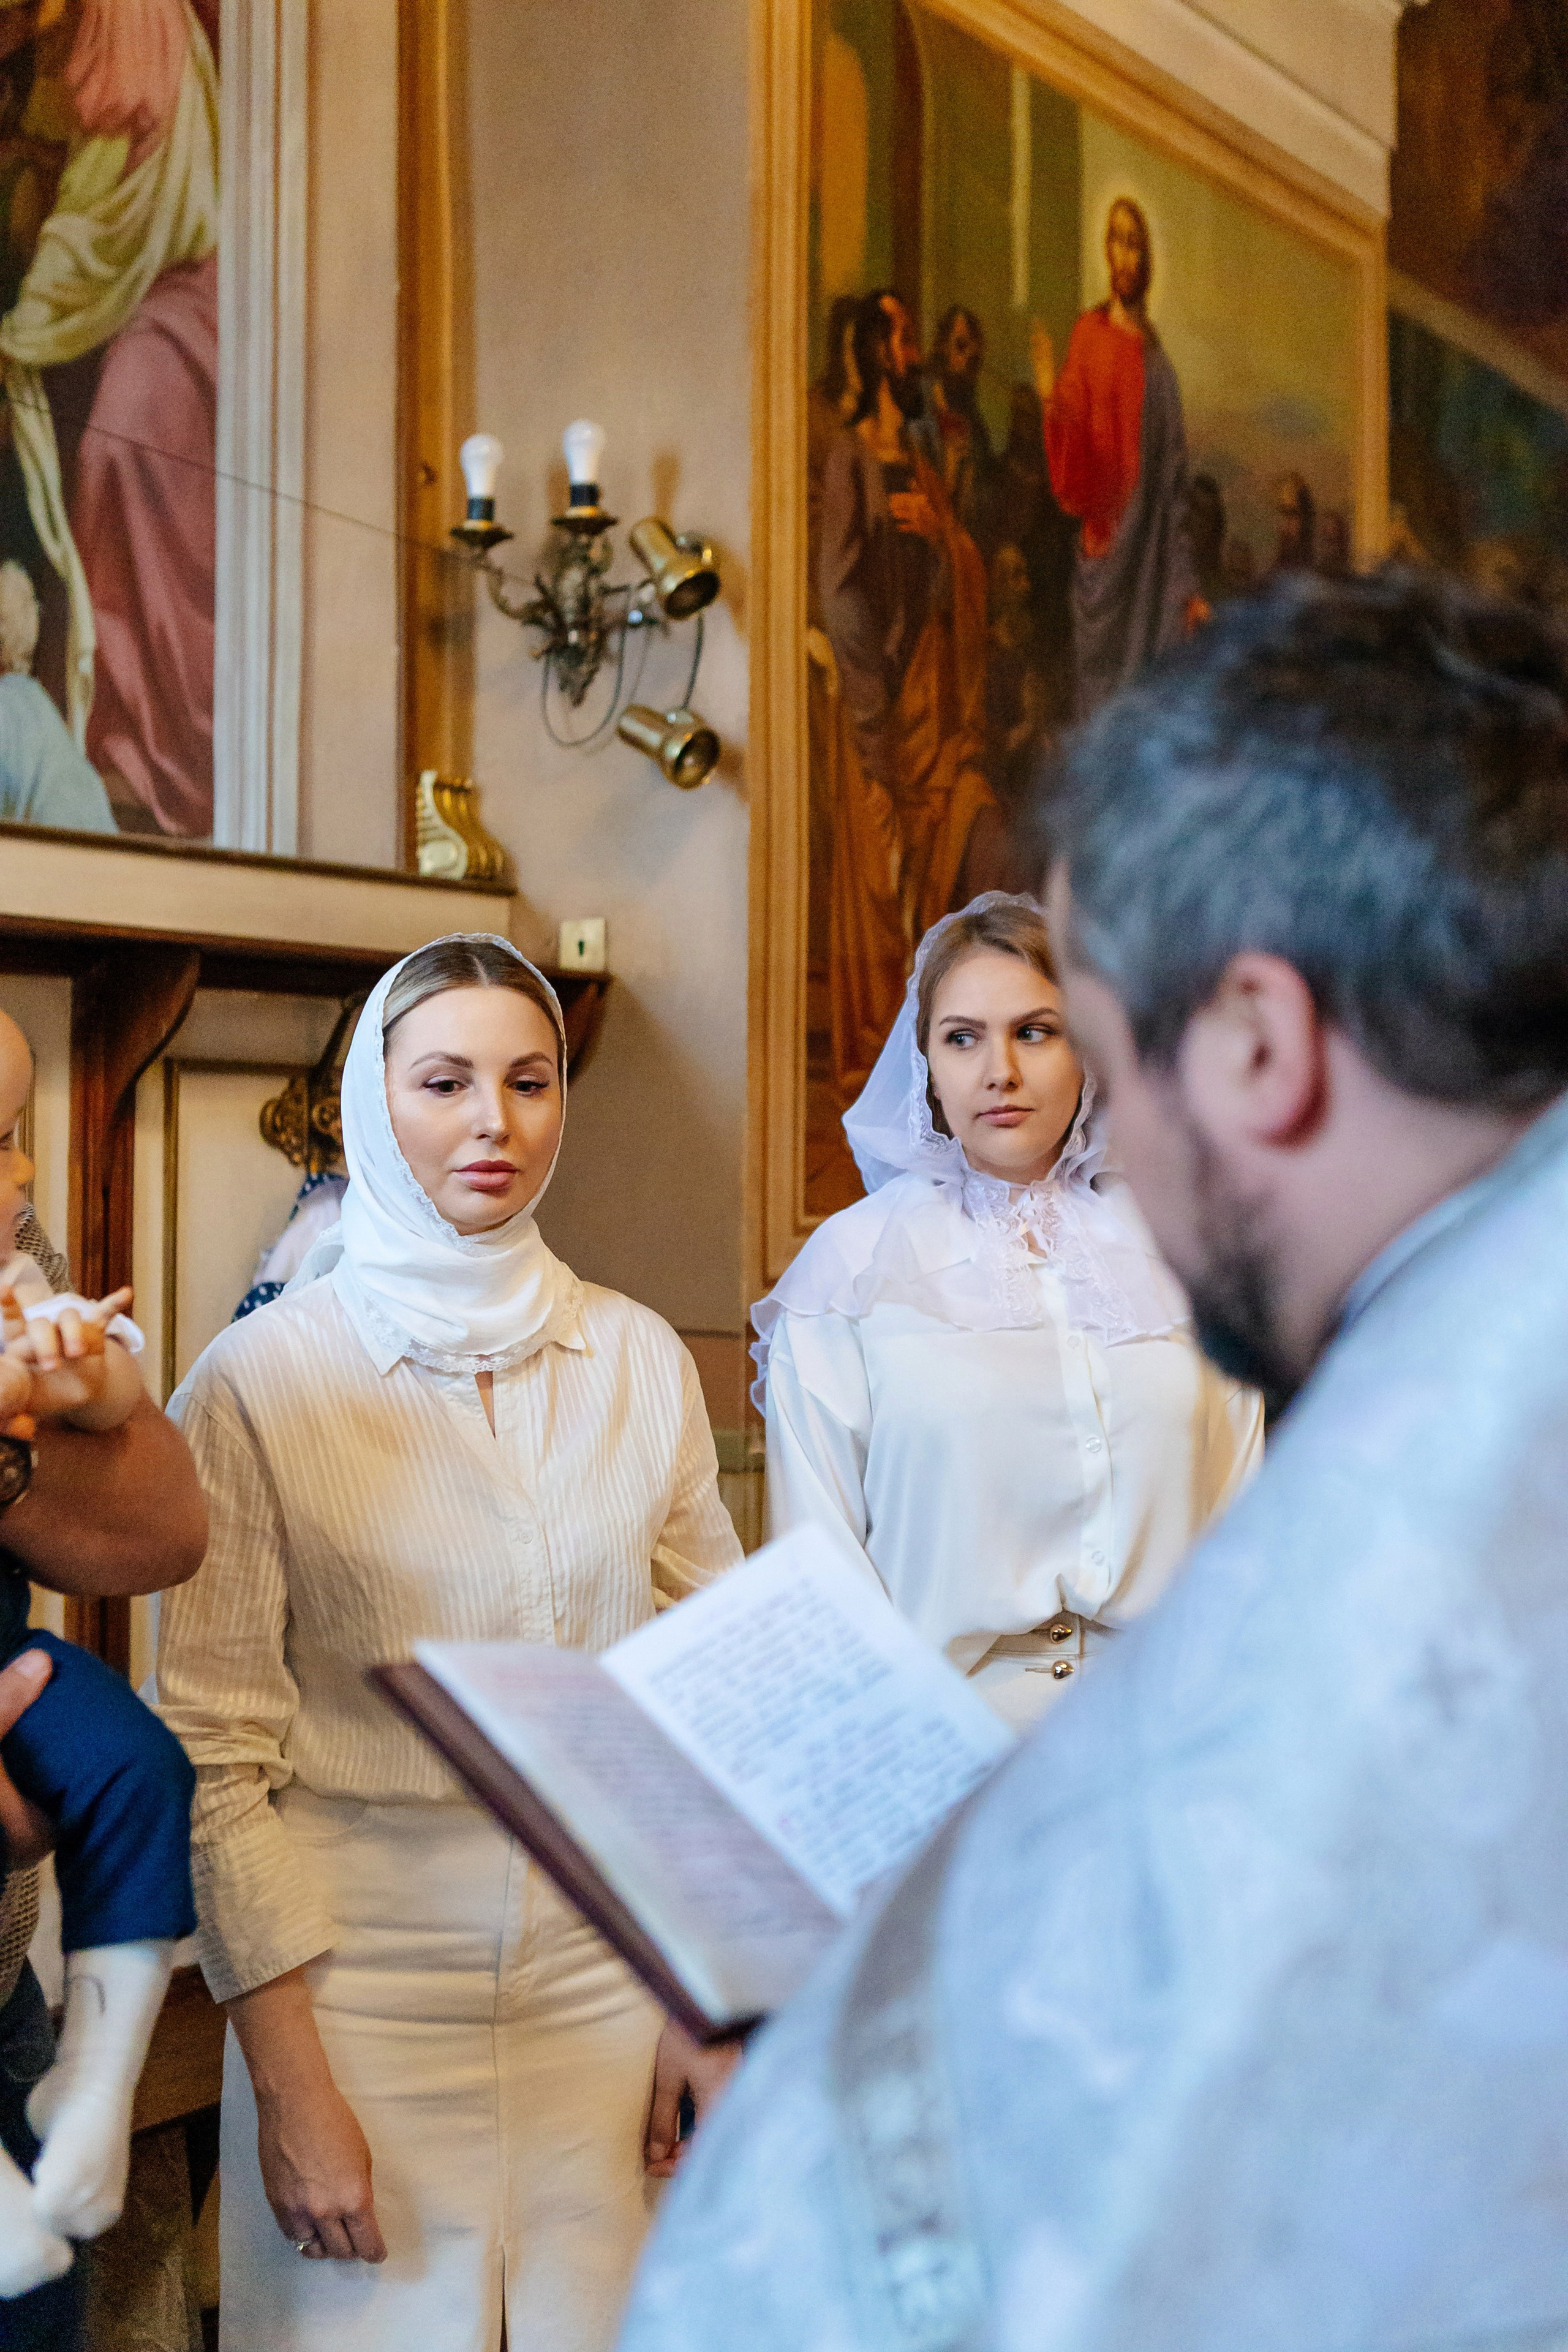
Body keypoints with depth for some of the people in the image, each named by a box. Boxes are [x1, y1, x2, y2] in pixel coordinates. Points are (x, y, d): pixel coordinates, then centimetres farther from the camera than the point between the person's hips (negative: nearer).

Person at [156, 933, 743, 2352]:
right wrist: (287, 2081, -10)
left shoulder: (642, 1360, 4)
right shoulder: (263, 1378, -6)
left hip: (606, 1968, 3)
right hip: (369, 1966, -3)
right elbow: (215, 1749, -7)